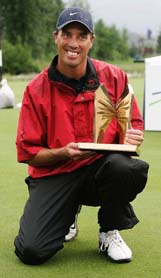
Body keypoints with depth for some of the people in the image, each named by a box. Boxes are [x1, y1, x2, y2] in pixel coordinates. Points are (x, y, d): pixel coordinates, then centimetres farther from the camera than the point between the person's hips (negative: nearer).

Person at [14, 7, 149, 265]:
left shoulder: (114, 77, -2)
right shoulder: (36, 89, -5)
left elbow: (134, 125, 4)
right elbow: (28, 153, -4)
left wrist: (133, 137, -21)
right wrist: (64, 153, -23)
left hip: (100, 170, 1)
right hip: (53, 175, 0)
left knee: (132, 168, -36)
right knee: (31, 250, -20)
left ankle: (109, 233, -3)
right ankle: (66, 213, 18)